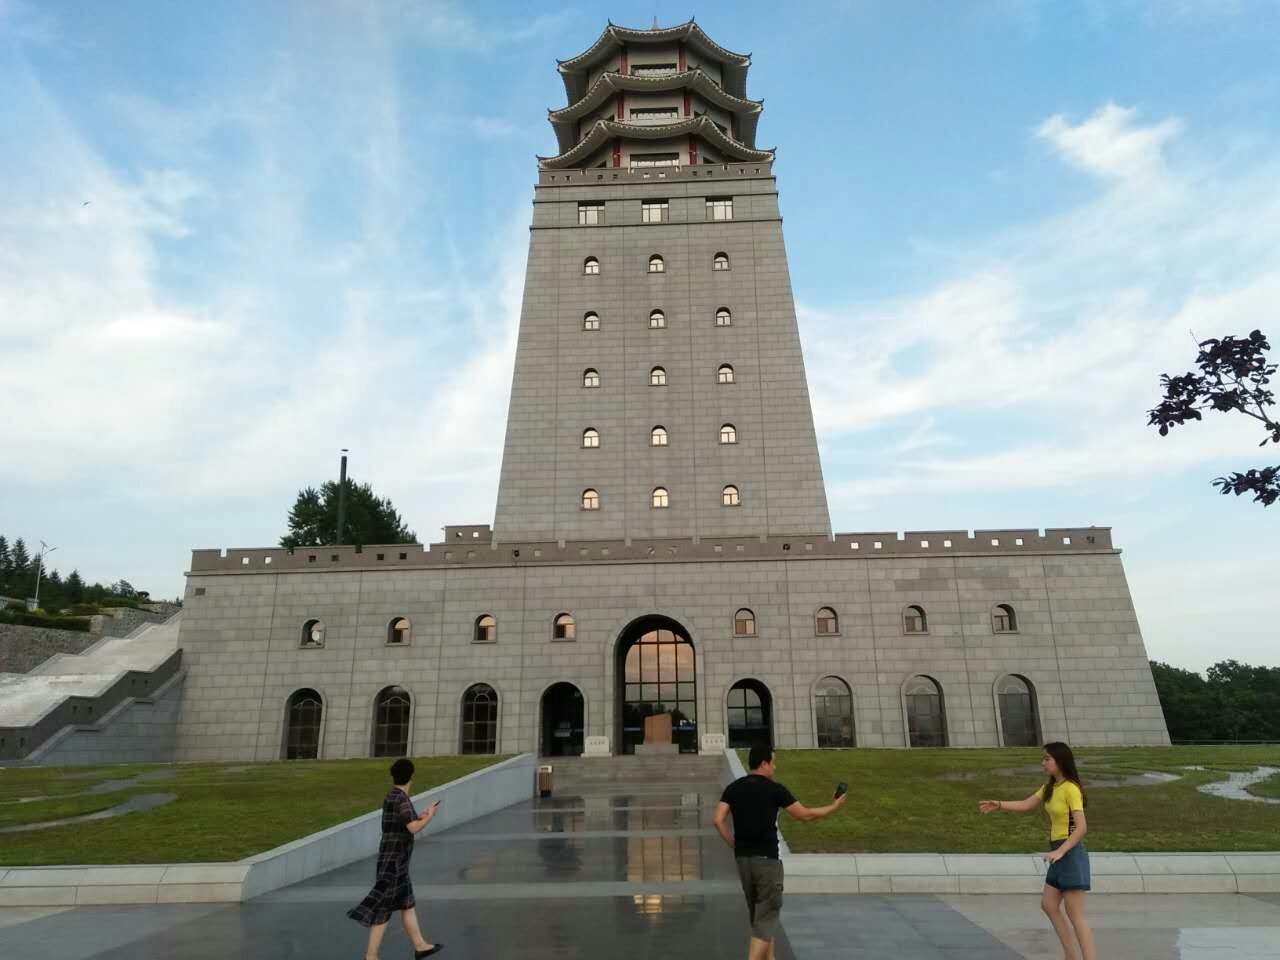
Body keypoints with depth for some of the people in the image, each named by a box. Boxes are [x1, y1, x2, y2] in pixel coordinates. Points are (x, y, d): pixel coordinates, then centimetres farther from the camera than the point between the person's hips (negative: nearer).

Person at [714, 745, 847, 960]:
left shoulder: (733, 788, 4)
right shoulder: (774, 789, -9)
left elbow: (719, 820, -4)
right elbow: (805, 814, -2)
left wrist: (735, 846, 7)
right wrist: (833, 807, 12)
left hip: (742, 858, 6)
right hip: (766, 859, -6)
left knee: (757, 915, 20)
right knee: (766, 918, 0)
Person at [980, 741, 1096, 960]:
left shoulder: (1071, 789, -17)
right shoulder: (1050, 787, 10)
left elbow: (1081, 827, -22)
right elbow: (1026, 805, 15)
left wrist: (1060, 851, -28)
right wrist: (999, 805, 0)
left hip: (1071, 852, -9)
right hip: (1059, 852, 9)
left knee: (1075, 914, -5)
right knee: (1048, 905, 12)